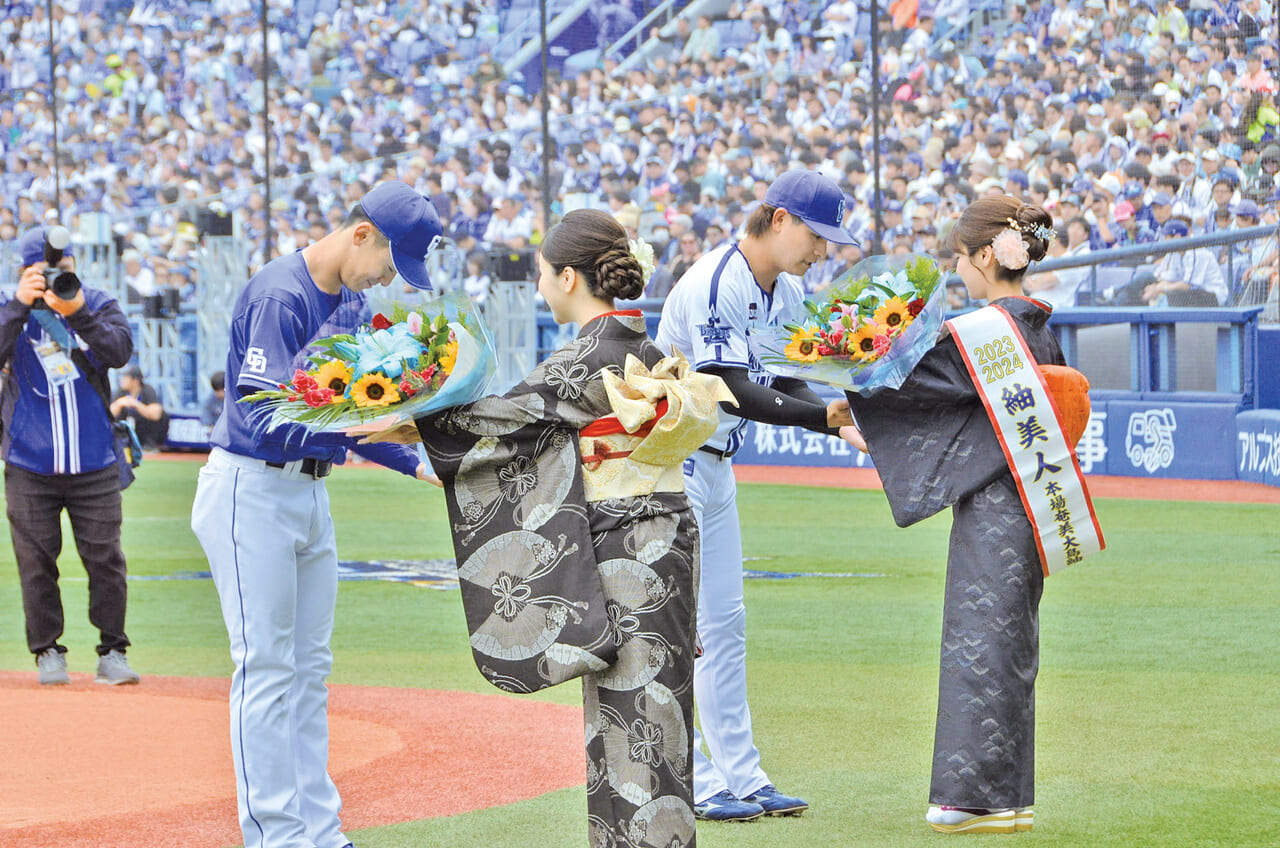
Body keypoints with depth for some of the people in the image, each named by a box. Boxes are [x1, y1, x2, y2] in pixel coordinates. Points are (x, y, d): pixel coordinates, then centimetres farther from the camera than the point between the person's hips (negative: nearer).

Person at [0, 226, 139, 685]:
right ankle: (47, 651, 14)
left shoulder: (98, 306, 3)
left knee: (105, 558, 0)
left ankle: (112, 652, 9)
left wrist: (80, 315, -29)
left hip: (94, 464, 0)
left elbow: (119, 351, -14)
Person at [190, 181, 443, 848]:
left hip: (312, 491, 9)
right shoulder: (278, 296, -20)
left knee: (309, 668, 11)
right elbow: (264, 417, -27)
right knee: (268, 668, -8)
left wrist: (414, 462, 2)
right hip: (252, 489, -9)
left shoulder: (350, 302, 9)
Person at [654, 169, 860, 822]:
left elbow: (785, 385, 4)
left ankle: (740, 775, 16)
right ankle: (690, 784, -6)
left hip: (714, 466, 10)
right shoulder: (714, 284, -23)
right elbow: (735, 393, -29)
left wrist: (843, 420, -15)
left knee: (724, 623, 11)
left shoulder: (789, 291, 6)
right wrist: (823, 414, -37)